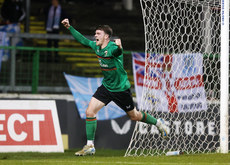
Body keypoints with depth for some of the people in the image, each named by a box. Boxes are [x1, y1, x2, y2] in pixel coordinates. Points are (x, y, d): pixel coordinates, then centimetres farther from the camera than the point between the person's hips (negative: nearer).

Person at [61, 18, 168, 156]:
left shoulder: (112, 47, -24)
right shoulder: (96, 46, -1)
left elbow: (118, 52, -49)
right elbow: (83, 40, 15)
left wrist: (119, 47, -72)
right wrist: (69, 27, 11)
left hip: (121, 88, -6)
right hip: (106, 87, 7)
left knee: (134, 116, 9)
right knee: (90, 112, -8)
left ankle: (158, 123, 37)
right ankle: (90, 146, -3)